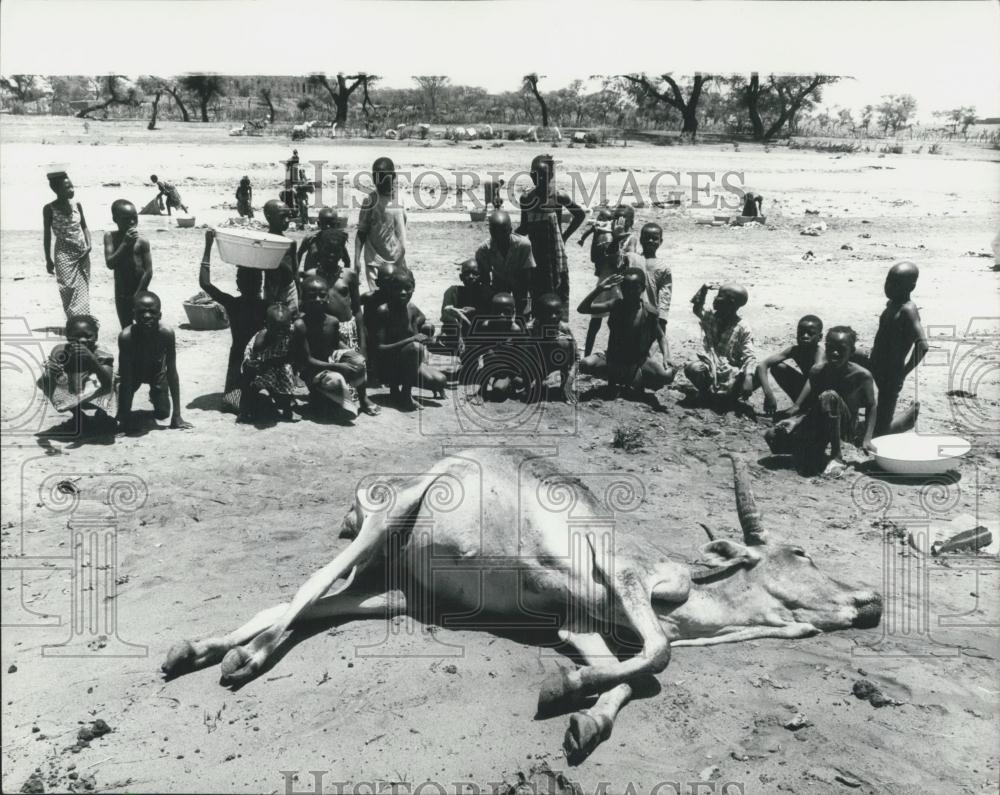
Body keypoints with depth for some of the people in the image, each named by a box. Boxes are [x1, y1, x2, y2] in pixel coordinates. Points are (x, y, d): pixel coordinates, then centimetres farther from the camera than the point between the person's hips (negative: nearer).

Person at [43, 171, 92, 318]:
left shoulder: (77, 205, 2)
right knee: (69, 292, -4)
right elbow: (47, 234, 0)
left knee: (82, 292, 3)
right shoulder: (49, 209, -7)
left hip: (82, 254, 3)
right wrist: (48, 259, 1)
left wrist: (88, 245, -6)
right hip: (64, 256, -3)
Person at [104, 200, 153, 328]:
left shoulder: (142, 242, -11)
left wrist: (137, 295, -11)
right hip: (121, 295, 3)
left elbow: (148, 272, -11)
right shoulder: (110, 237, -3)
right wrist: (125, 243, -21)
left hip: (139, 294, -3)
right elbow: (110, 263, -14)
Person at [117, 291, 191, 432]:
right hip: (133, 371, -1)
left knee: (163, 414, 0)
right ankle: (124, 416, 26)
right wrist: (125, 416, -33)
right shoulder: (126, 336, -38)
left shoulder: (166, 333, -36)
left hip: (156, 370, 1)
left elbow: (172, 373, -28)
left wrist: (177, 415, -27)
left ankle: (154, 395, 33)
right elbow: (125, 378, -32)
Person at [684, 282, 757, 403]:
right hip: (712, 367, 2)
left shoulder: (743, 329, -13)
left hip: (732, 372, -2)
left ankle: (730, 395, -1)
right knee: (692, 368, -33)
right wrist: (703, 290, 8)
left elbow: (749, 357, -20)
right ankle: (706, 394, -1)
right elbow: (697, 309, 25)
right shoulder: (710, 317, 1)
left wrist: (748, 378, -38)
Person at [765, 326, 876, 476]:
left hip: (845, 428, -3)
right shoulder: (817, 371, -6)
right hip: (818, 426, 3)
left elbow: (871, 407, -6)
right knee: (773, 435, -21)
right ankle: (817, 449, 8)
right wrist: (793, 419, -24)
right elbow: (800, 405, -5)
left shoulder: (862, 375, -15)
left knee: (829, 396, -36)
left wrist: (867, 439, -15)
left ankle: (837, 455, -23)